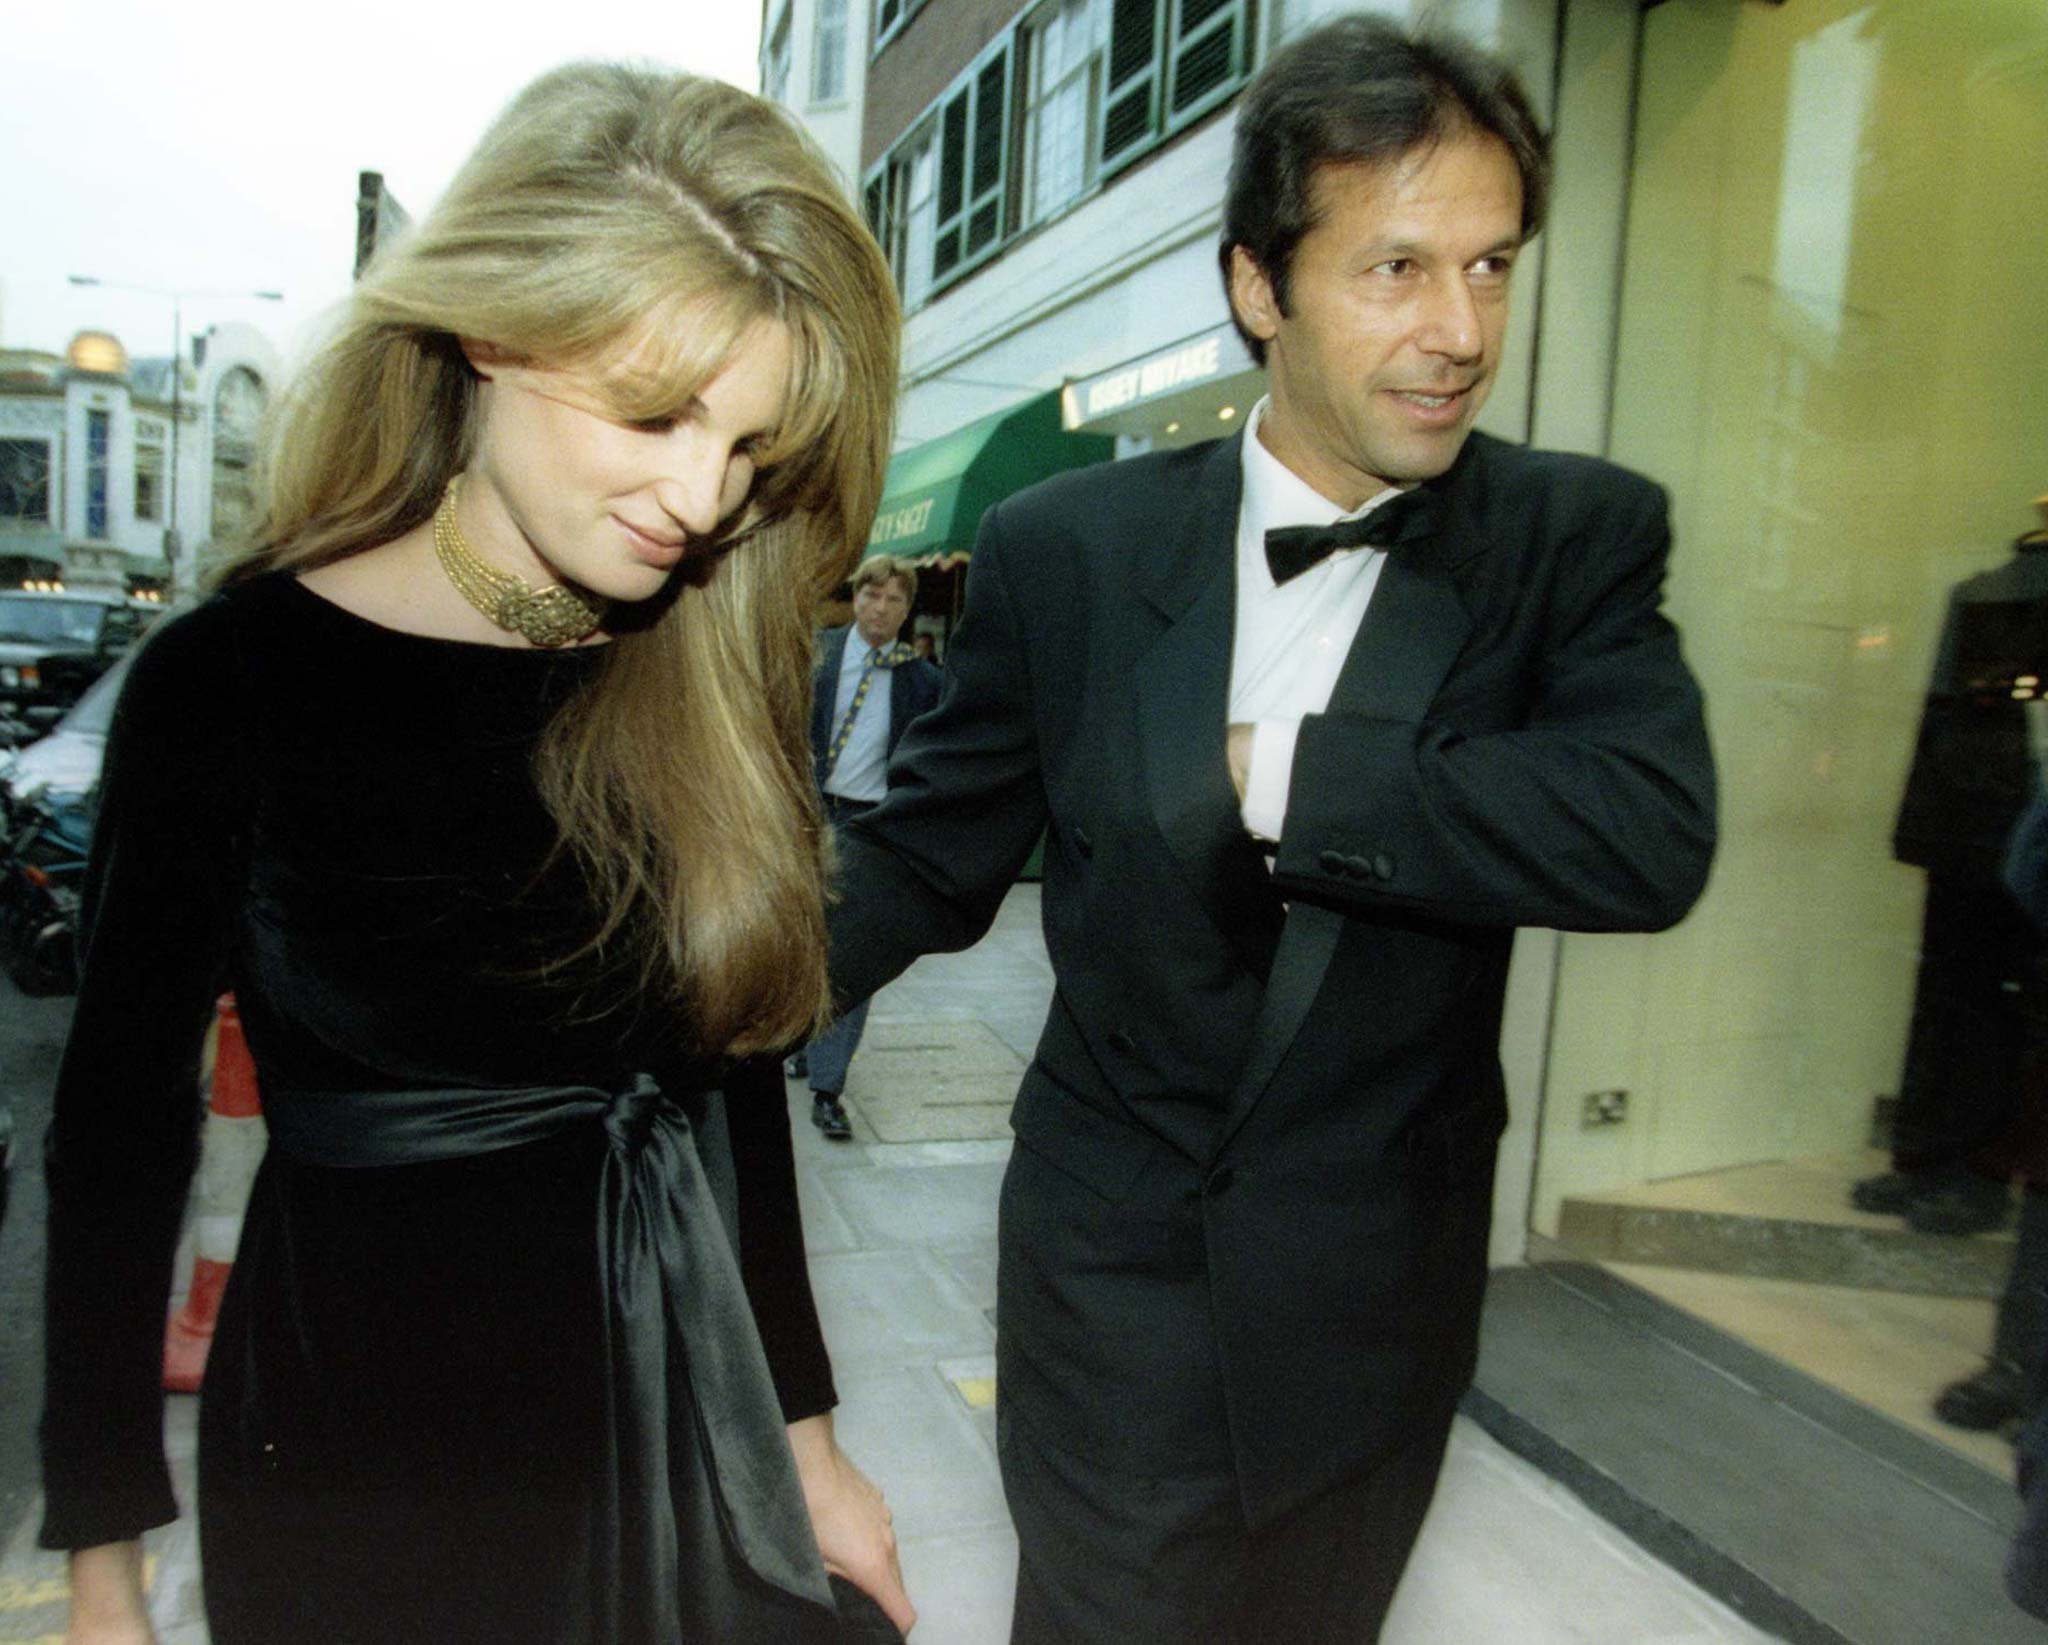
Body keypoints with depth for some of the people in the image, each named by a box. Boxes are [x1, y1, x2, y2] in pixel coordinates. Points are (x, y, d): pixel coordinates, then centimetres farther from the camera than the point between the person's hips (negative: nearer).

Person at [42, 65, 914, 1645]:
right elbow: (121, 1117, -5)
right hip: (362, 1449, -2)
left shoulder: (715, 681, -6)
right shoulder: (236, 680, -15)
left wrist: (802, 1422, 7)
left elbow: (734, 1080, 2)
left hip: (686, 1418, 3)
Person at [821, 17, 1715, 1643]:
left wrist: (1277, 775, -22)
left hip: (1375, 1309, 2)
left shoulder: (1578, 535, -7)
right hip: (1110, 1270, -1)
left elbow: (1655, 837, -23)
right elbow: (929, 855, -2)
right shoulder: (1068, 549, -8)